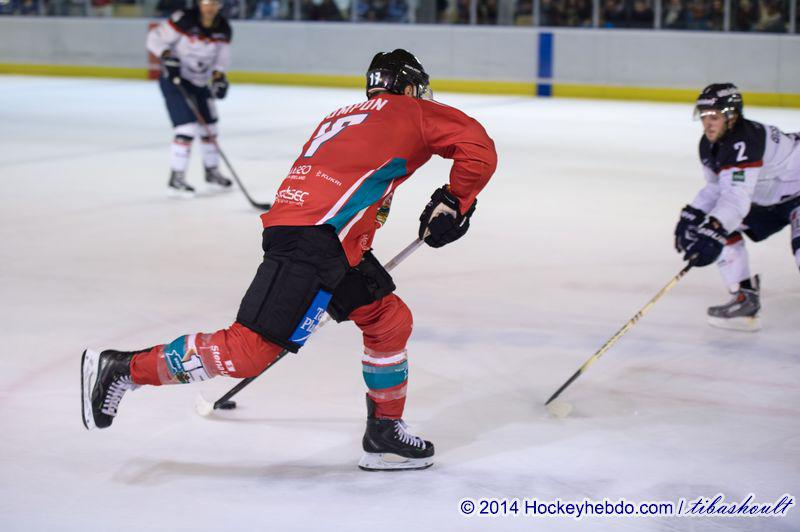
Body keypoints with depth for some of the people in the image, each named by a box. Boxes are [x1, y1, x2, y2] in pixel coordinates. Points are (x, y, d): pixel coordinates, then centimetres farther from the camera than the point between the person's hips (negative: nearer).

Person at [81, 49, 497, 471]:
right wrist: (453, 204, 14)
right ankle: (123, 369, -5)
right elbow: (479, 148, 3)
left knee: (390, 320, 17)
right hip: (311, 241, -9)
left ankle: (384, 434, 23)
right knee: (250, 349, -11)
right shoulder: (412, 112, 11)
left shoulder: (343, 118, 31)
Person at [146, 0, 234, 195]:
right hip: (175, 80, -7)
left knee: (209, 127, 15)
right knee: (188, 127, -16)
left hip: (201, 83, 7)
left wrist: (219, 78, -18)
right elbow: (155, 38, -16)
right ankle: (176, 177, -7)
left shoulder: (223, 29, -3)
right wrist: (167, 58, -28)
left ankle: (212, 171, 33)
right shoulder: (184, 20, -21)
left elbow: (221, 56, -2)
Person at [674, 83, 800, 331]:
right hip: (767, 199, 10)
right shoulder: (709, 145, -3)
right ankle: (745, 299, 8)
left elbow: (737, 196, -42)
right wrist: (692, 215, -1)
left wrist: (713, 232, -51)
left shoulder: (745, 142, -33)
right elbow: (717, 188, 10)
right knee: (723, 230, 2)